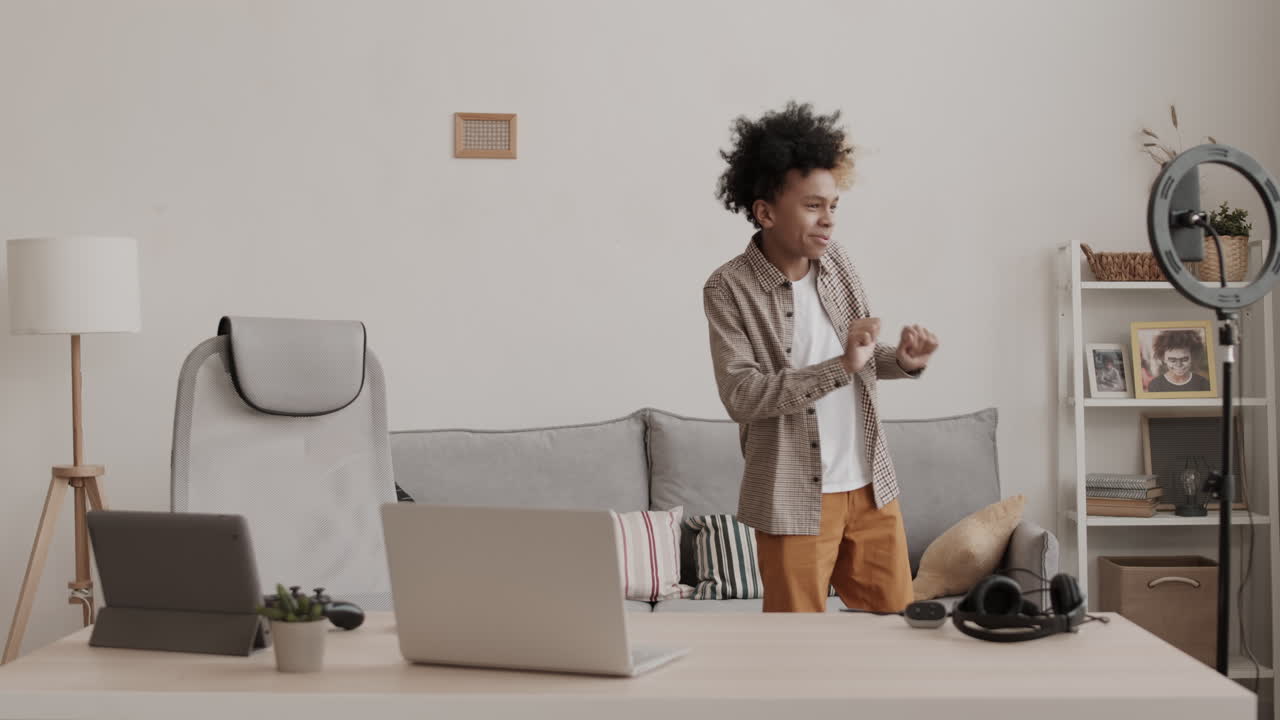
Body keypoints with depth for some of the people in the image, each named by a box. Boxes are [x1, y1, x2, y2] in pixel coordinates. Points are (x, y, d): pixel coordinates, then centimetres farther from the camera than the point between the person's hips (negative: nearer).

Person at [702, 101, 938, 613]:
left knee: (896, 621, 14)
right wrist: (842, 366, -27)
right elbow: (741, 396, -22)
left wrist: (903, 361, -6)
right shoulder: (729, 289, -13)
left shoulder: (835, 261, 4)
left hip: (870, 485, 6)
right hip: (794, 497, -5)